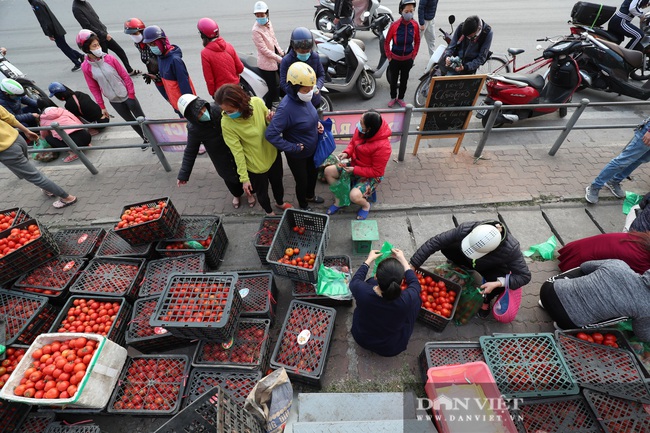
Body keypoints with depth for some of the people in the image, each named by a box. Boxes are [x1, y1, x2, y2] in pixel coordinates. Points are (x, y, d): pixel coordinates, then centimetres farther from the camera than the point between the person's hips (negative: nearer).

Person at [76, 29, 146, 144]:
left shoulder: (110, 58, -8)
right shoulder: (85, 67, -6)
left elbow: (125, 76, -3)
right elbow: (94, 88, -1)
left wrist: (131, 94, -6)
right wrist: (102, 106, 0)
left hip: (127, 96, -1)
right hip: (114, 101, 1)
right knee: (130, 121, 12)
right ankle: (145, 138, 29)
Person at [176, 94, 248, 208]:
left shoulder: (218, 109, -24)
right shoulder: (193, 129, -22)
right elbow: (190, 152, -11)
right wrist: (183, 175, -9)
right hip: (222, 161, 0)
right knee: (230, 178, 22)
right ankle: (237, 194, 57)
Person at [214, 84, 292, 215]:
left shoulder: (257, 102, -17)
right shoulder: (226, 123, -25)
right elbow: (237, 152, -21)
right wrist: (244, 177, -20)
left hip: (273, 154, 4)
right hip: (255, 164, -3)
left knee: (277, 182, 27)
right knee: (262, 191, 19)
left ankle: (280, 203, 59)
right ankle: (269, 211, 51)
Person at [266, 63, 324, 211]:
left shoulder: (304, 98, -8)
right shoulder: (286, 108, -32)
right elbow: (271, 134, -34)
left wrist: (317, 123, -6)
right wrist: (293, 148, -28)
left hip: (312, 149, 8)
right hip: (297, 155, -7)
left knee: (313, 173, 27)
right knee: (302, 181, 14)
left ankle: (310, 196, 57)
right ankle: (303, 206, 43)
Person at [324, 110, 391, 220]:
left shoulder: (382, 146, -32)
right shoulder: (360, 130, -14)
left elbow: (377, 171, -25)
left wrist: (354, 170, -25)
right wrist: (346, 153, -13)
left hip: (371, 176, -7)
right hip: (354, 165, 7)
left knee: (354, 196, -30)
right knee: (328, 171, -1)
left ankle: (366, 205, 8)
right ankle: (338, 200, 14)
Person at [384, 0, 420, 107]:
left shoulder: (415, 25, -8)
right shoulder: (394, 25, -16)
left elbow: (417, 41, 5)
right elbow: (387, 42, -5)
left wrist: (413, 55, 3)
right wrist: (389, 56, -3)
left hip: (408, 59, 2)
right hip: (395, 59, -2)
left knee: (404, 80, 13)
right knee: (393, 79, 13)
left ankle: (400, 98, 31)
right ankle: (393, 97, 33)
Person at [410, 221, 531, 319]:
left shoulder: (510, 248, -40)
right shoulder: (466, 229, -40)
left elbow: (525, 276, -25)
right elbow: (434, 242, -38)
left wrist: (497, 283, -42)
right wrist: (412, 266, -40)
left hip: (494, 268, -1)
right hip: (470, 261, 2)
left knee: (498, 286, -33)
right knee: (446, 248, -25)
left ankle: (486, 300, 6)